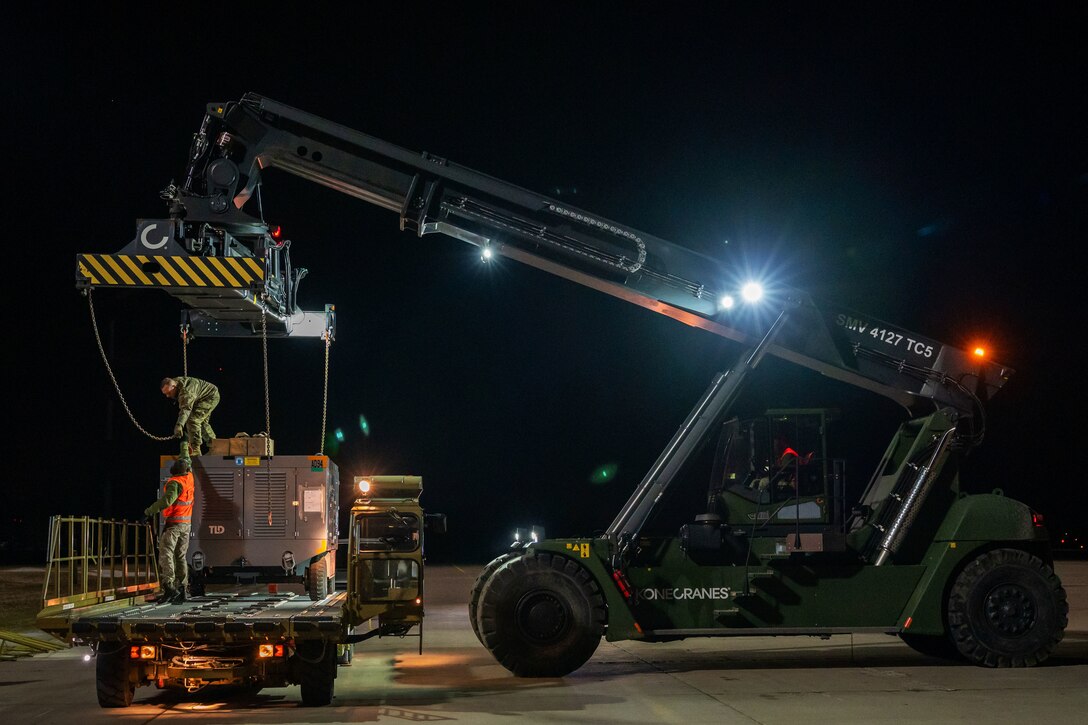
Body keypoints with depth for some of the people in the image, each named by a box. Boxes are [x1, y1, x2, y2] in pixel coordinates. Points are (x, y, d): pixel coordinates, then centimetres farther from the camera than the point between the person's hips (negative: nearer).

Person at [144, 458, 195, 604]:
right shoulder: (189, 478, 7)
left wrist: (150, 511, -21)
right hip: (187, 524, 8)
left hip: (174, 523, -8)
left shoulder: (175, 483, -17)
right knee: (181, 556, 12)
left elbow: (167, 500, -29)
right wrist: (185, 459, 45)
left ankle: (169, 586, -25)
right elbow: (189, 468, 31)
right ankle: (181, 589, 11)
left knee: (166, 554, -13)